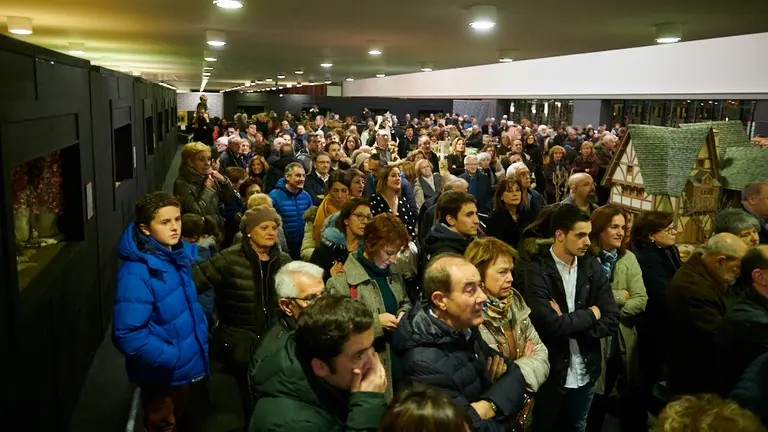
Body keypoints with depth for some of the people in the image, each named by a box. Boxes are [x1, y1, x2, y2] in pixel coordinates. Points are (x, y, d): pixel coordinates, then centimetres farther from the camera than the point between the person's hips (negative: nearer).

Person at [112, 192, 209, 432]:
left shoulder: (178, 255, -3)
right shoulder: (136, 274, -27)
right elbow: (128, 336, -29)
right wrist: (174, 358, -26)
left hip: (189, 365, 7)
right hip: (164, 374, -7)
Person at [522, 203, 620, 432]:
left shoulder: (592, 267, 0)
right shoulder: (537, 271, -16)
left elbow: (612, 321, -5)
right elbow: (551, 324, -26)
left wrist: (569, 323, -17)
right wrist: (590, 314, -12)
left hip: (585, 374, 4)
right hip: (549, 373, -4)